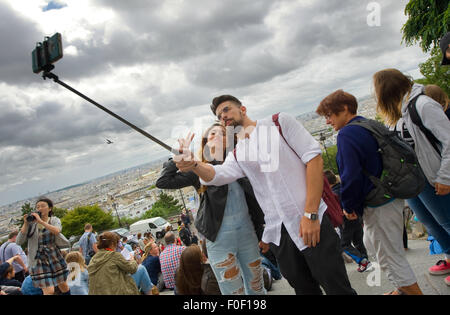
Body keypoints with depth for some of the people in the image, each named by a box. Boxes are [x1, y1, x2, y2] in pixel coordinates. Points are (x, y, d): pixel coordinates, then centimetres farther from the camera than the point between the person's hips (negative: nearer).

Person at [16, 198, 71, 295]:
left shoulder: (55, 220, 2)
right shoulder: (31, 224, 0)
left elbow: (57, 231, -21)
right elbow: (19, 241, -8)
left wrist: (41, 221, -23)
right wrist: (25, 224, -14)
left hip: (55, 257, 2)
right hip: (40, 260, -2)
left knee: (63, 286, 14)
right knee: (49, 291, -9)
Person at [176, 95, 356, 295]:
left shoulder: (279, 122, 3)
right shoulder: (237, 154, 15)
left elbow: (313, 157, -7)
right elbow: (218, 175, -6)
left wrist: (310, 214, -15)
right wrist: (194, 165, -29)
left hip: (310, 224, -4)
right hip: (278, 233, 4)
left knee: (338, 288, 0)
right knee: (304, 289, 14)